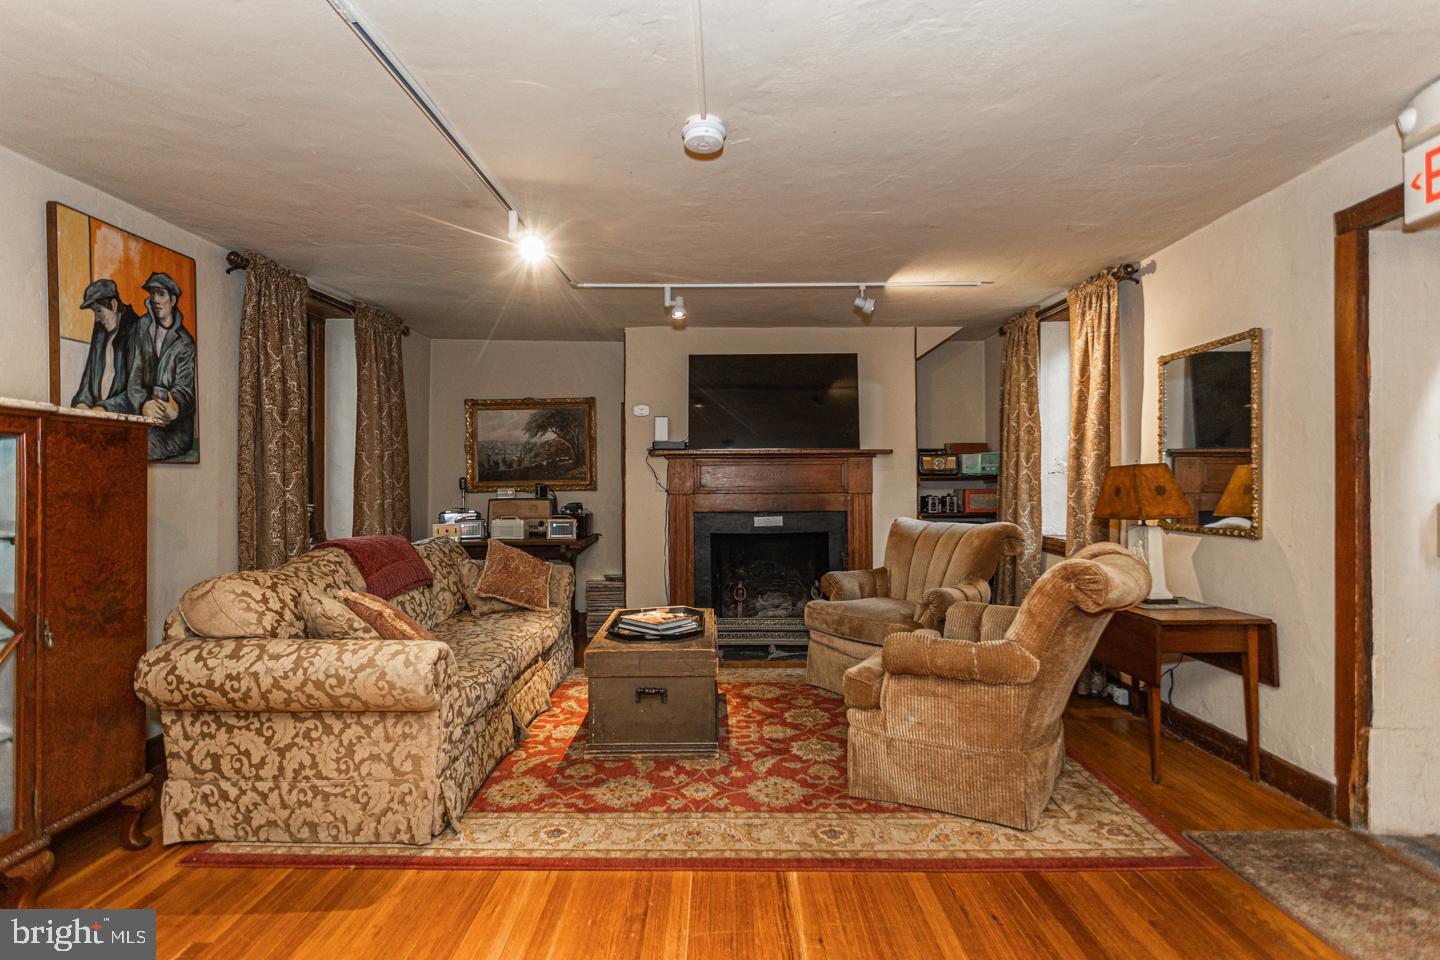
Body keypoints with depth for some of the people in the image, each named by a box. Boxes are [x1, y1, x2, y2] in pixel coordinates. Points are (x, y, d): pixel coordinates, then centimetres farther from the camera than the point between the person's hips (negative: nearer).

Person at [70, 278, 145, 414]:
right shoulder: (100, 332, 16)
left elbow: (137, 392, -13)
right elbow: (89, 376, 17)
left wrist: (104, 408, -17)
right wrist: (82, 403, 0)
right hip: (97, 409, 6)